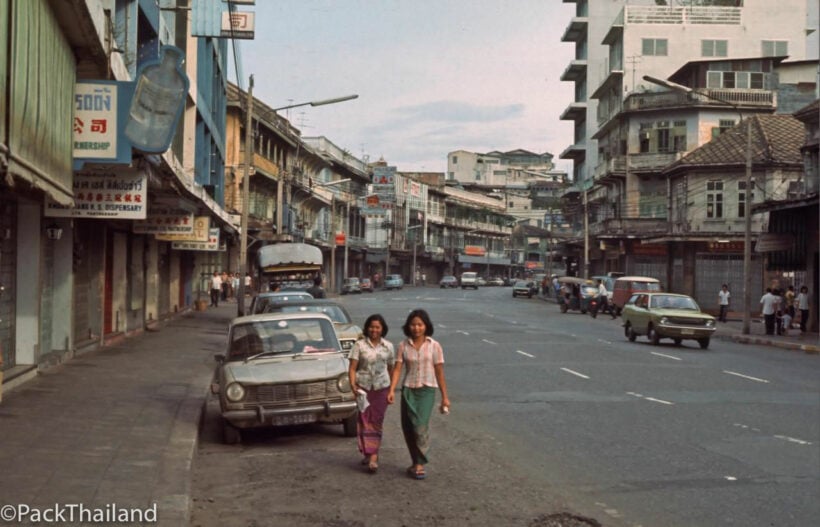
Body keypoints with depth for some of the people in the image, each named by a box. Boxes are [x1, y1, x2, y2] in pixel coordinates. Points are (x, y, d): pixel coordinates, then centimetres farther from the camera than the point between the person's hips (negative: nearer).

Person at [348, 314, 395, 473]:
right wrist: (353, 384, -20)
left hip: (381, 388, 1)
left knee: (376, 421, 0)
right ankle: (370, 454, 4)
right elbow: (352, 368, -6)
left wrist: (391, 390, 17)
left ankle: (373, 456, 1)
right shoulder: (359, 345, -2)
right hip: (363, 387, -1)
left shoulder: (388, 346, 5)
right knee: (365, 421, -2)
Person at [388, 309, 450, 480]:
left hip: (426, 390, -3)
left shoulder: (434, 346, -2)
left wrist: (445, 397, 2)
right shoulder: (404, 346, 3)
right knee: (408, 428, 6)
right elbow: (397, 369, 0)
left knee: (420, 425, -16)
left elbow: (439, 372, 1)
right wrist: (392, 390, -13)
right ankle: (416, 462, 23)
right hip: (408, 390, 3)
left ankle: (420, 464, -8)